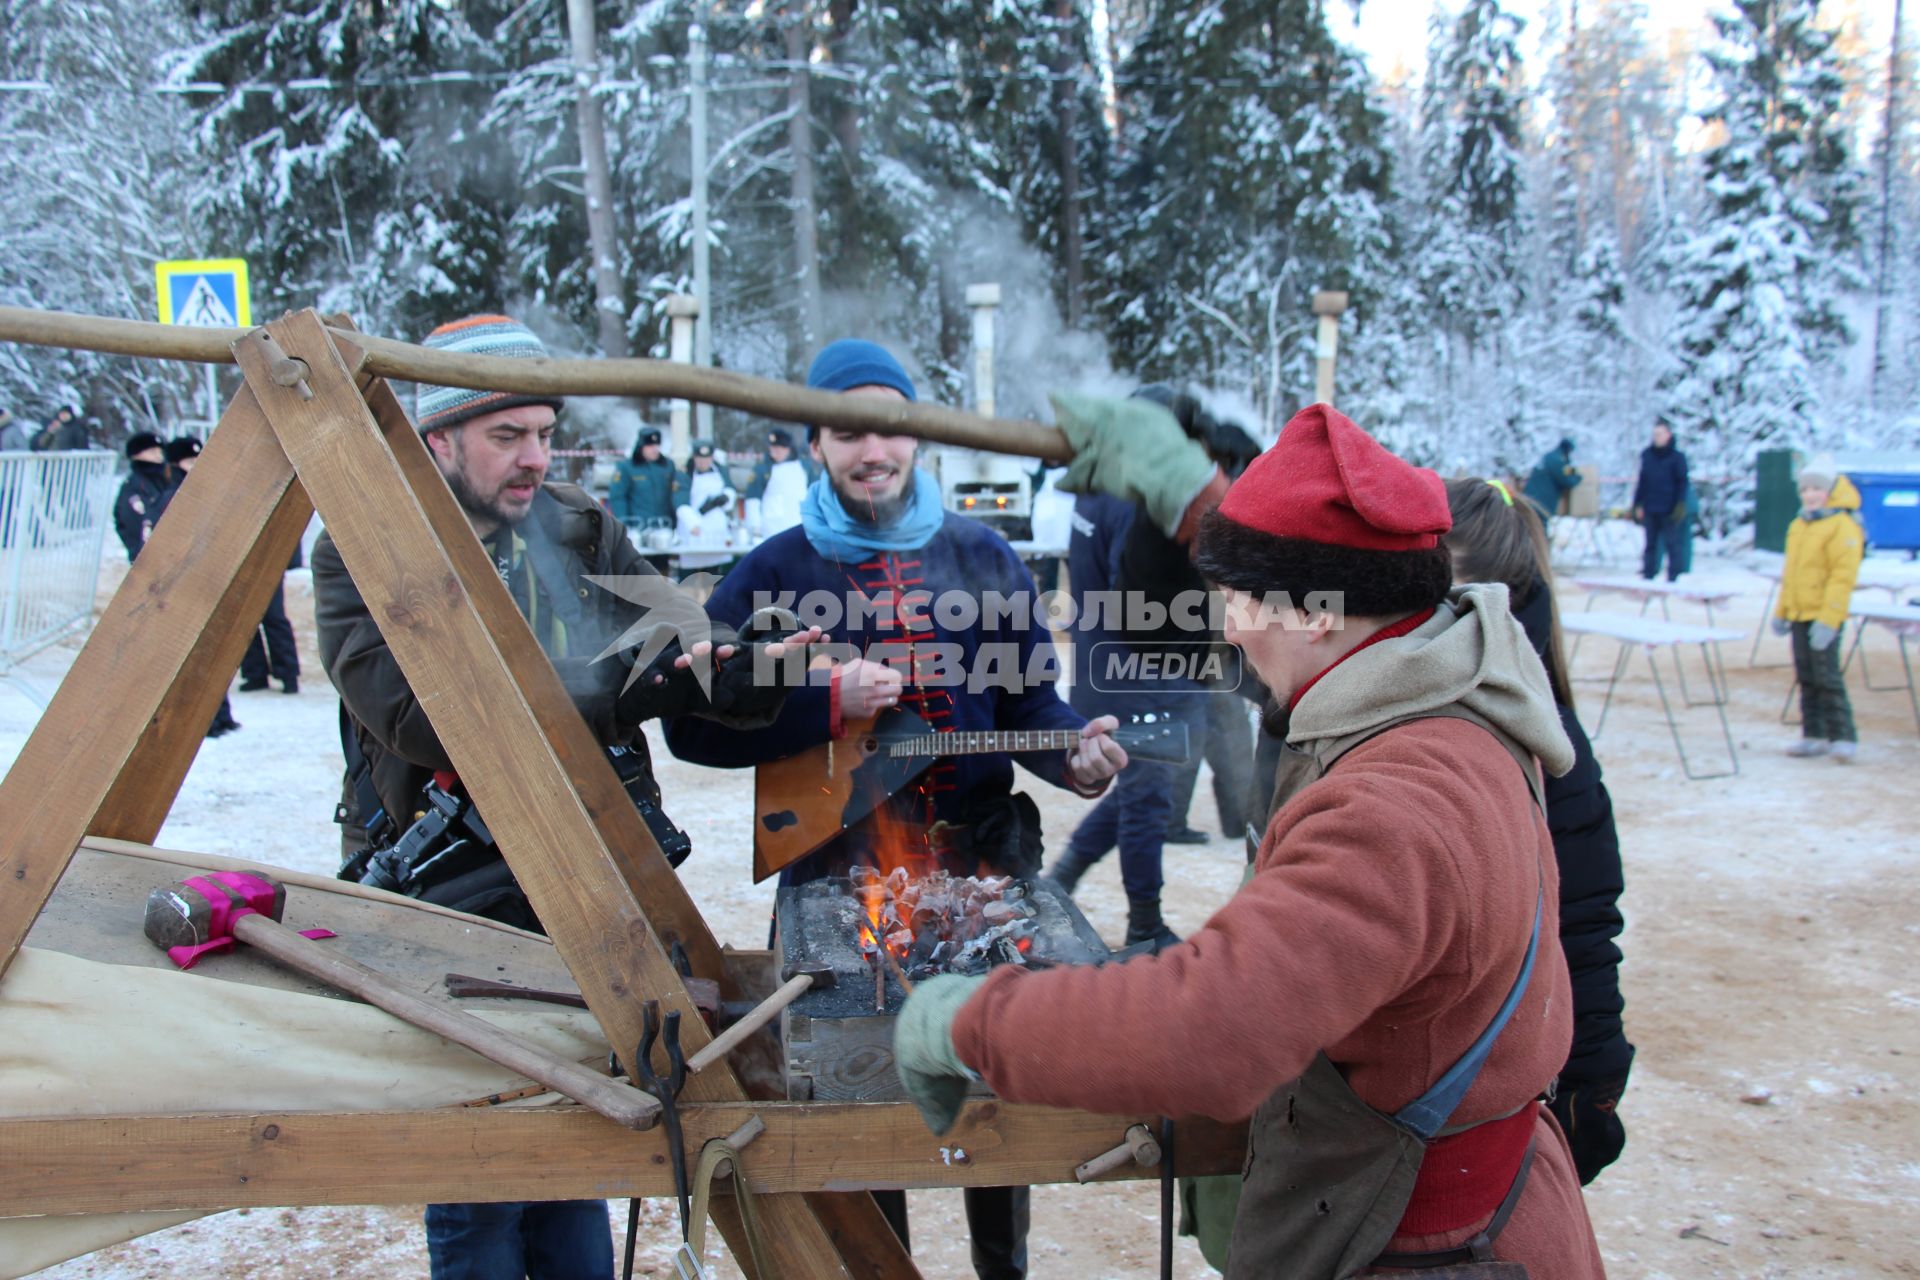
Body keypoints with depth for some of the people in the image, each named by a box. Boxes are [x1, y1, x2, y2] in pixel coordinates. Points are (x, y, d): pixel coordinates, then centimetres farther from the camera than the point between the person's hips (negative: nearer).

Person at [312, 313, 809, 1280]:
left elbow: (679, 659, 1)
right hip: (450, 903, -4)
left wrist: (761, 670, -21)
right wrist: (616, 698, -30)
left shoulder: (579, 529, 5)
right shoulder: (361, 556, -9)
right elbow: (422, 717, -23)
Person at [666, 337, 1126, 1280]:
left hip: (981, 875, 2)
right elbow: (693, 726, -6)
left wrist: (1074, 754, -14)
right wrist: (831, 703, -17)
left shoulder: (981, 557, 4)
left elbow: (1028, 701, 7)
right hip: (837, 880, -1)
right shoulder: (775, 571, -1)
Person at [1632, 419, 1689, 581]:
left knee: (1671, 543, 1)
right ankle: (1648, 575, 12)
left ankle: (1673, 577, 6)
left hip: (1669, 510, -3)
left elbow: (1682, 482, -1)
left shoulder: (1677, 457, -2)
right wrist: (1638, 504, 7)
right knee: (1651, 544, 8)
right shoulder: (1647, 455, 8)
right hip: (1650, 509, 4)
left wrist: (1680, 505, -9)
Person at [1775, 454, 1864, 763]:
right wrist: (1781, 612, 19)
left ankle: (1843, 737, -1)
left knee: (1827, 678, -7)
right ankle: (1814, 736, 18)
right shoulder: (1798, 525, 14)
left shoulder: (1843, 527, -12)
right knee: (1807, 679, 11)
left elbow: (1843, 577, -17)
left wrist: (1828, 620, -22)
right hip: (1799, 615, 8)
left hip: (1824, 616, -8)